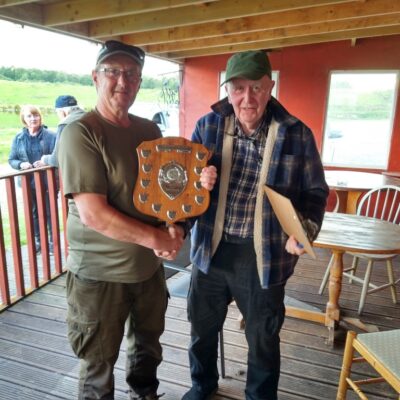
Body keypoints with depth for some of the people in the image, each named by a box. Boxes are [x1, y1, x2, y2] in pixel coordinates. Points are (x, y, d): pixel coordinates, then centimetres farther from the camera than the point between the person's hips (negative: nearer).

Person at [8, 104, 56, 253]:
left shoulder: (50, 135, -6)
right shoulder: (18, 138, 4)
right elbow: (11, 160, 7)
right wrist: (21, 164, -14)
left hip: (48, 181, -3)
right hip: (28, 183, 3)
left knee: (50, 212, 7)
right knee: (33, 213, 13)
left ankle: (53, 241, 21)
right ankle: (38, 241, 28)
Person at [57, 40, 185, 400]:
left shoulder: (150, 131, 3)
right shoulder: (80, 133, -17)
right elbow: (94, 214, -24)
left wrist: (175, 228, -10)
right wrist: (158, 239, -19)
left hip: (150, 266, 6)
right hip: (99, 274, -6)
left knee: (148, 346, 26)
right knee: (99, 365, 15)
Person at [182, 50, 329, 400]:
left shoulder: (296, 134, -8)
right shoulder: (208, 125, -3)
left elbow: (315, 192, 0)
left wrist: (305, 230, -17)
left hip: (264, 256, -2)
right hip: (211, 250, 3)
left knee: (263, 339, 19)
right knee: (202, 329, 23)